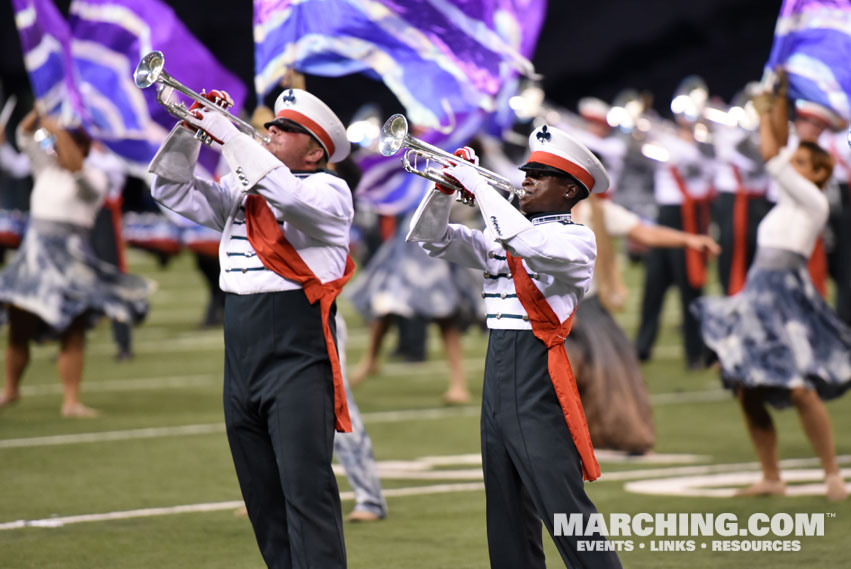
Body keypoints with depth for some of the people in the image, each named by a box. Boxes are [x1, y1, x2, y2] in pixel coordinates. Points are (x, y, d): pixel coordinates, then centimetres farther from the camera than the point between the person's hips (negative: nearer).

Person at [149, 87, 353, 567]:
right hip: (241, 364, 7)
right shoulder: (242, 190, 19)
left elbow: (287, 195, -22)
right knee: (263, 498, 9)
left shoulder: (330, 191, -2)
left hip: (298, 362, -7)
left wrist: (228, 134, -18)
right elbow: (174, 192, 17)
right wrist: (189, 131, 2)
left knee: (307, 490, -15)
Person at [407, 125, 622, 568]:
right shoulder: (500, 236, 17)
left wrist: (479, 185, -17)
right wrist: (446, 189, 2)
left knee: (563, 506, -13)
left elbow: (526, 242, -25)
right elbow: (431, 239, 20)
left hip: (538, 381, -8)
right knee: (507, 514, 10)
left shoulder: (576, 239, -5)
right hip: (497, 371, 8)